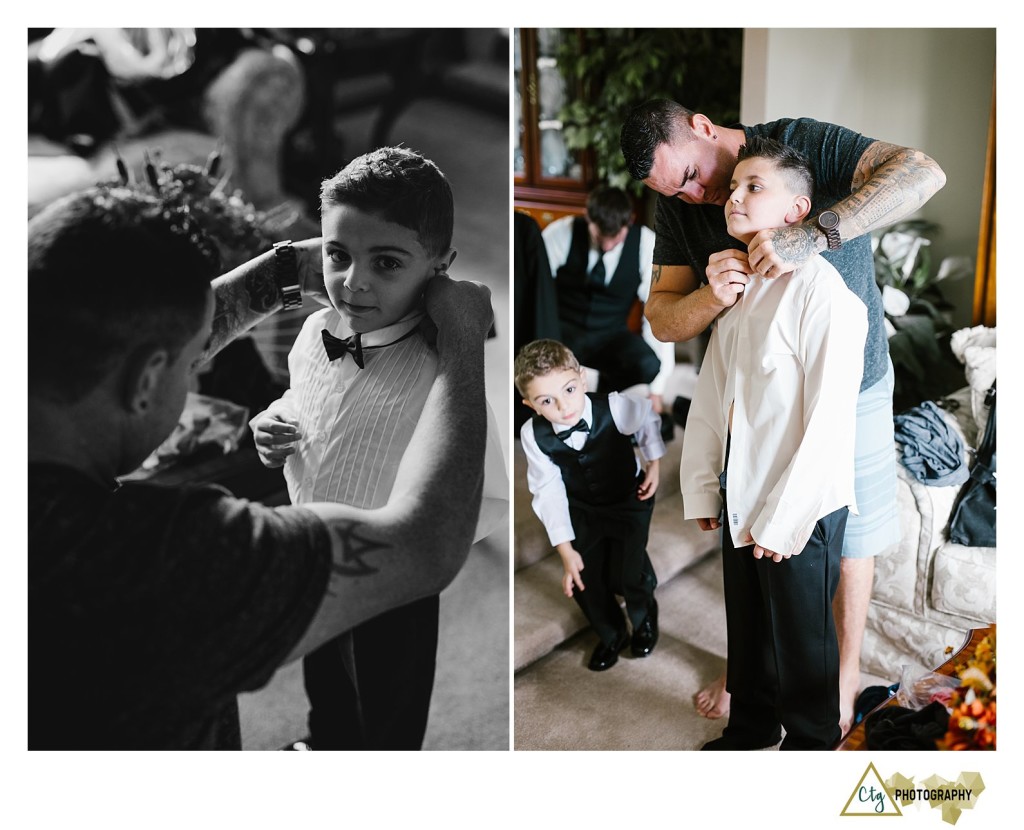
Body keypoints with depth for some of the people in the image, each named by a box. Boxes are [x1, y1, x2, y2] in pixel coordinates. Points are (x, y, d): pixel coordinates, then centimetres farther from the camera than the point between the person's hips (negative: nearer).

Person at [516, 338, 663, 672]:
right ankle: (611, 635, 39)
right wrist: (566, 550, -20)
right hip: (581, 509, 2)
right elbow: (549, 491, -19)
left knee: (627, 574, -6)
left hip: (629, 500, -2)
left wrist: (653, 464, -5)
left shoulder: (616, 408, -32)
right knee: (583, 580, 6)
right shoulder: (533, 435, -27)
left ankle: (644, 619, 33)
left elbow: (648, 417, -7)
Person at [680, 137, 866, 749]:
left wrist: (781, 520, -18)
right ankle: (752, 727, 44)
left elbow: (828, 423, -20)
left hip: (802, 509, -7)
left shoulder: (822, 291, -18)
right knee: (747, 628, 22)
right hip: (742, 499, 7)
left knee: (802, 637, 13)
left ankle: (811, 741, 36)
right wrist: (701, 487, 9)